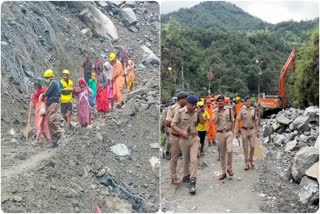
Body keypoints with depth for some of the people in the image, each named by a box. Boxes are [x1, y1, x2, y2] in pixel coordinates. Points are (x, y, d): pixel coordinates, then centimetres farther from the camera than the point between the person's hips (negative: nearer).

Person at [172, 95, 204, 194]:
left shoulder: (196, 112, 1)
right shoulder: (180, 112, -9)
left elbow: (202, 122, 1)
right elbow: (173, 125, -9)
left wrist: (199, 113, -9)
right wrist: (182, 132, -22)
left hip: (195, 138, 1)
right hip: (184, 139, -1)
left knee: (194, 159, -9)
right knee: (186, 160, 14)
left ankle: (192, 182, -9)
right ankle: (186, 176, 38)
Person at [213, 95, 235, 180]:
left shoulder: (229, 110, 3)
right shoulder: (215, 111, 1)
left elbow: (232, 122, 7)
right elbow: (215, 121, -18)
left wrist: (232, 132, 0)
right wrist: (217, 110, -12)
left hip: (228, 132, -1)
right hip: (219, 134, 1)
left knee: (229, 150, -18)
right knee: (222, 154, 8)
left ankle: (229, 168, 5)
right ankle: (223, 172, 17)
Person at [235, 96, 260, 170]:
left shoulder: (254, 110, 2)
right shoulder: (242, 110, -2)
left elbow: (256, 121, 8)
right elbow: (237, 121, -2)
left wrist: (257, 130, 6)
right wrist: (236, 131, -6)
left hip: (252, 130, 1)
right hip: (244, 130, -1)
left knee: (252, 146, -3)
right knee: (245, 147, 4)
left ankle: (251, 159, 24)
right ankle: (246, 163, 14)